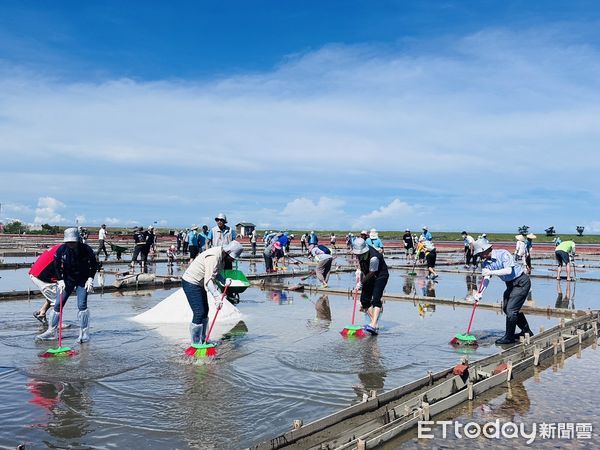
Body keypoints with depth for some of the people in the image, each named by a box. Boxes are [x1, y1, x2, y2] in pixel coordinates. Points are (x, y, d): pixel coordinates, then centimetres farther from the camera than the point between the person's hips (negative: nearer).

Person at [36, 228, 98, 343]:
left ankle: (84, 333, -1)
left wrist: (90, 278, -11)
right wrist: (60, 280, -9)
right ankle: (51, 331, 14)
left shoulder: (86, 249, -19)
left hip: (83, 280, -2)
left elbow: (94, 264, -5)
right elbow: (57, 266, -1)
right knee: (58, 304, 2)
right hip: (67, 279, 3)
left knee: (82, 305, -12)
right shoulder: (61, 249, -14)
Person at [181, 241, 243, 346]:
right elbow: (208, 280, -35)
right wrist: (217, 296, -42)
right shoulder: (213, 257, -29)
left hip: (199, 284, 11)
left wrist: (224, 280, -5)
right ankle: (196, 344, -3)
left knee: (205, 311, 15)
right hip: (191, 283, -11)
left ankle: (203, 340, 26)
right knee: (199, 313, -12)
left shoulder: (222, 255, 1)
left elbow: (215, 272, 13)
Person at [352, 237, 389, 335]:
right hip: (369, 277, 8)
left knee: (376, 299, -22)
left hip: (380, 276, -8)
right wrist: (359, 270, 0)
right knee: (364, 299, 4)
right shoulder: (360, 252, -10)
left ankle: (374, 325, -30)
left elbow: (371, 273, -25)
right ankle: (375, 323, 13)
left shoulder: (373, 257, -34)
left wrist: (360, 283, -15)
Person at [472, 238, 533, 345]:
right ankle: (526, 331, 32)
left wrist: (491, 272, -36)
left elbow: (508, 270, -34)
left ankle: (509, 337, 1)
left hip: (521, 282, -9)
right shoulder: (485, 263, -2)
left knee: (511, 309, -12)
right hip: (510, 284, 9)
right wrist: (480, 293, -25)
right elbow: (486, 279, -11)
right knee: (506, 308, 15)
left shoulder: (503, 254, -23)